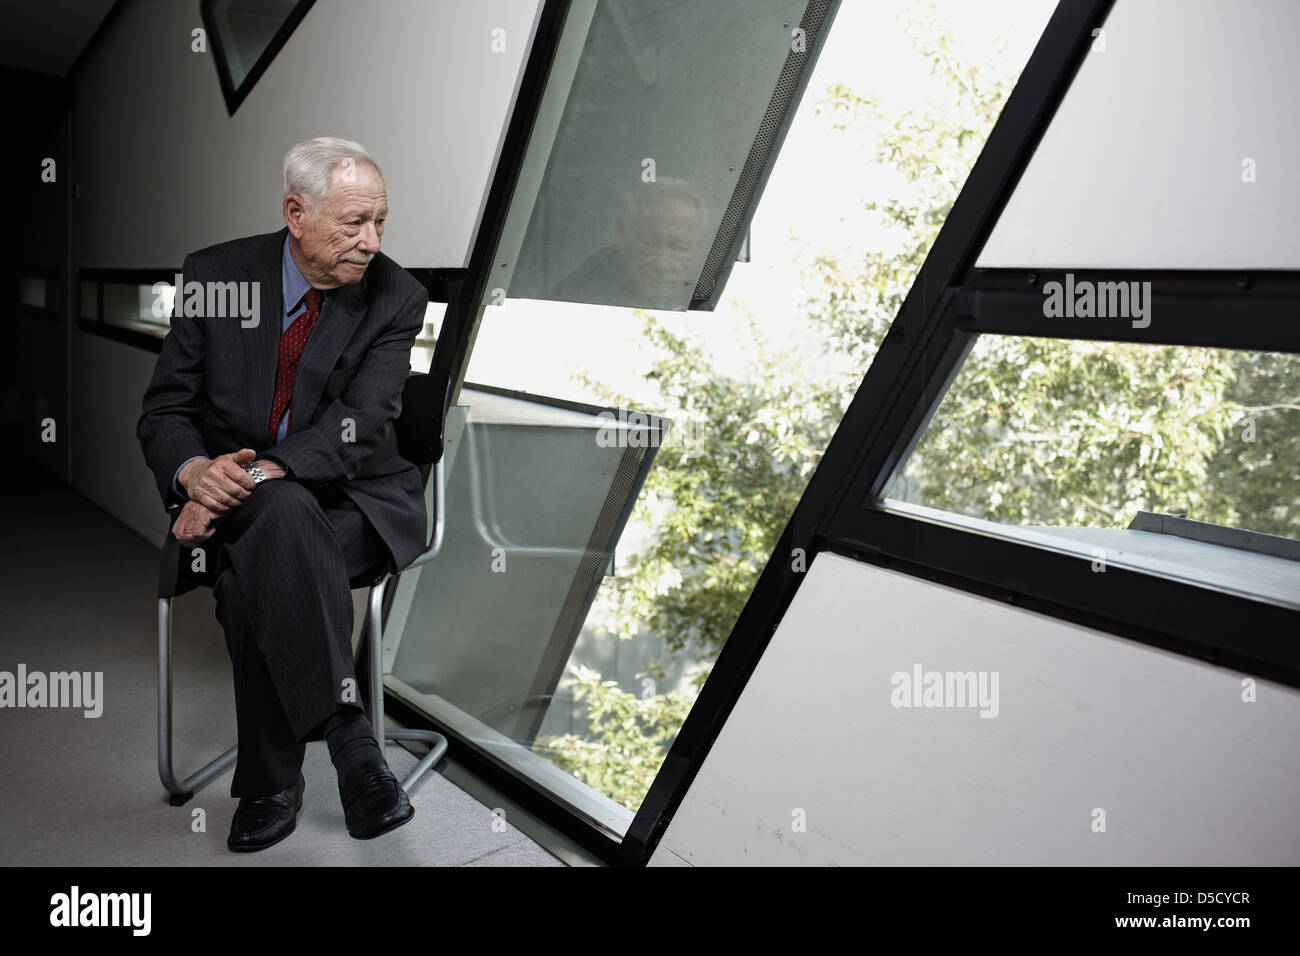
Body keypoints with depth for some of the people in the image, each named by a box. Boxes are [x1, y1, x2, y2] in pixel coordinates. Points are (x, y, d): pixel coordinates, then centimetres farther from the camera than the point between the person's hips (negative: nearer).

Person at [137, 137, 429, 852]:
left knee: (255, 566, -32)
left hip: (355, 502, -1)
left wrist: (253, 476, -31)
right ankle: (346, 735, -32)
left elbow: (358, 426, -17)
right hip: (234, 498, 1)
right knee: (283, 516, -35)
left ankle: (272, 782, -21)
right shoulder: (213, 277, 0)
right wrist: (194, 471, -22)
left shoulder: (394, 299, -5)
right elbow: (165, 411, 2)